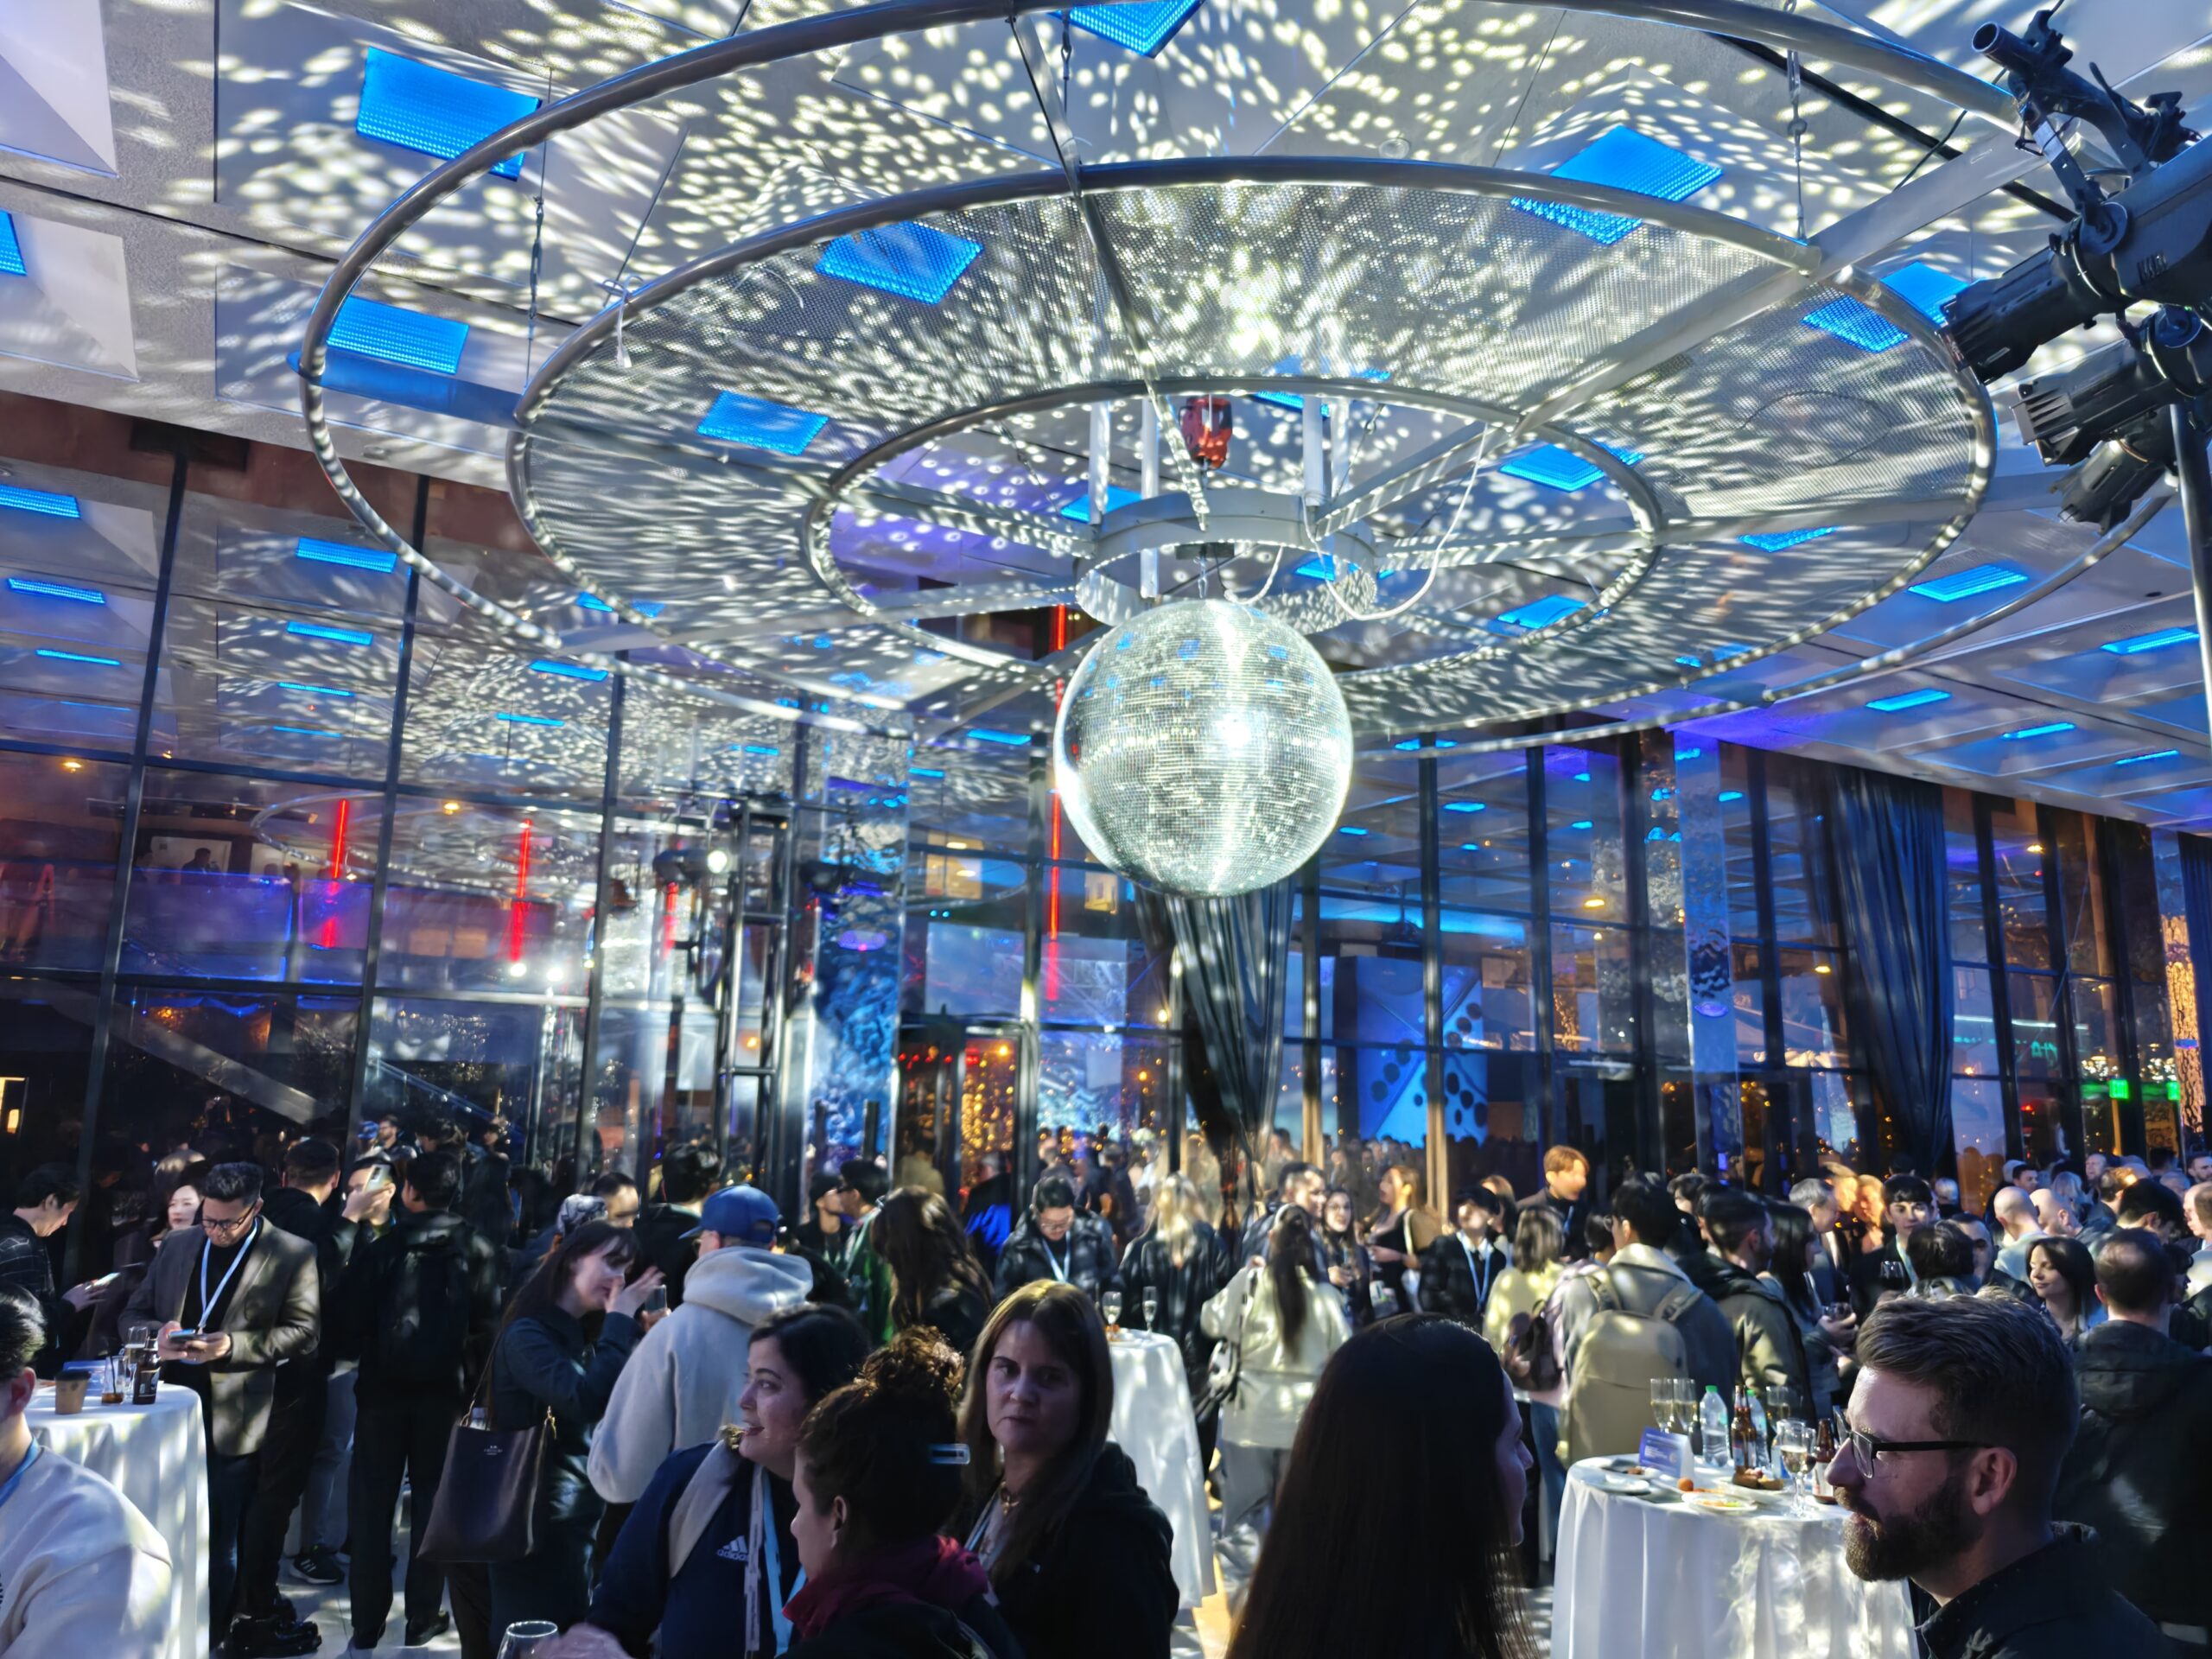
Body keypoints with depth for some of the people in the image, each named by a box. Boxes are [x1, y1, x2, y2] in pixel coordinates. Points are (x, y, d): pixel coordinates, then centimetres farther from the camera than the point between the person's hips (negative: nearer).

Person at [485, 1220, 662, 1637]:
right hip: (538, 1525, -8)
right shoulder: (526, 1335, -14)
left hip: (582, 1518, 8)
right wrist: (621, 1320, -19)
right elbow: (586, 1399, -29)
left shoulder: (584, 1336, 13)